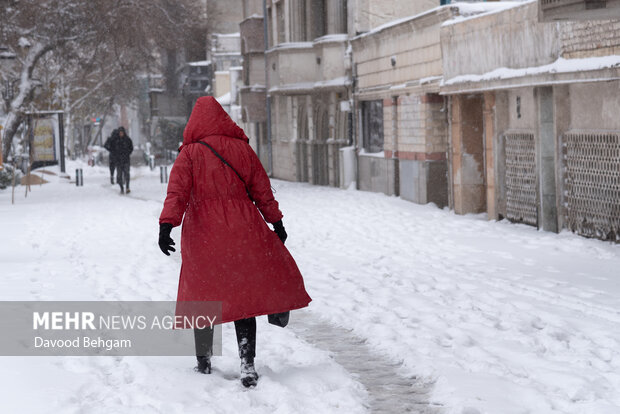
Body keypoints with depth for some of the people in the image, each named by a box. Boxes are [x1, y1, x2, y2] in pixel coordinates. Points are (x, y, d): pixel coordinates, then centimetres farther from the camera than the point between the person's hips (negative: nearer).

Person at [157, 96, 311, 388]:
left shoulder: (190, 153, -3)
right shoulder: (242, 149, 3)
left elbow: (177, 192, -14)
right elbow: (262, 191, 9)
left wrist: (167, 224, -20)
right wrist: (276, 222, 18)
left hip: (203, 236, -1)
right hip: (242, 233, 1)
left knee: (203, 298, 12)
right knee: (244, 297, 5)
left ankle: (204, 362, 21)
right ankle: (247, 364, -4)